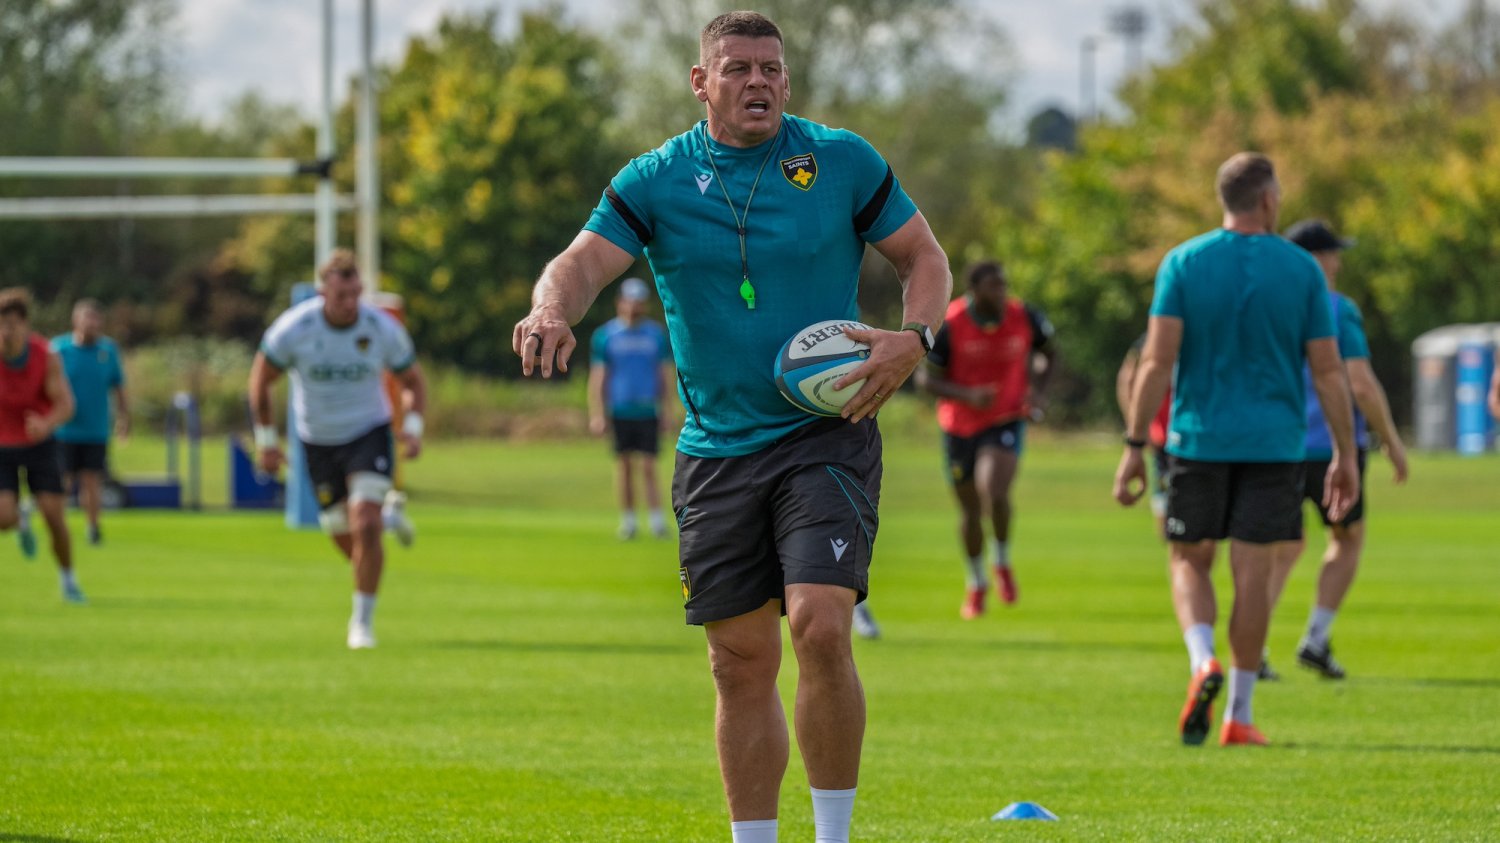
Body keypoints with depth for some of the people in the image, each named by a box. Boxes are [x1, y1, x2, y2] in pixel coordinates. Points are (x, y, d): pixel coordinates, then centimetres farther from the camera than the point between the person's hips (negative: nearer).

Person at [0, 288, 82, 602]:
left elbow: (66, 405, -24)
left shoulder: (46, 356, -22)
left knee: (54, 518, -11)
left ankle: (68, 580, 17)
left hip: (40, 443, 0)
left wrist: (46, 425, -45)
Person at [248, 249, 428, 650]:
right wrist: (266, 439, -3)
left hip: (369, 433, -1)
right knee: (343, 538, 6)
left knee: (366, 526, -20)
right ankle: (389, 513, 43)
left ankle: (362, 621, -6)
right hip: (318, 441, 1)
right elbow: (260, 379, -4)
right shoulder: (294, 328, -20)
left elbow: (413, 380, 0)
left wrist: (414, 427, -17)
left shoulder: (383, 329, -17)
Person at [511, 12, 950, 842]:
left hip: (825, 437, -2)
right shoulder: (656, 180, 1)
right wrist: (553, 308, -33)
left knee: (820, 626, -19)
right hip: (716, 452, 2)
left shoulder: (842, 161, 0)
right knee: (741, 663, 5)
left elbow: (923, 256, 8)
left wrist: (912, 338, -11)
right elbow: (584, 260, -10)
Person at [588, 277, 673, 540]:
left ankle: (657, 520, -6)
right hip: (620, 412, 0)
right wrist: (597, 414, -4)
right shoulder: (605, 335, 4)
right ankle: (627, 521, 10)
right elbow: (597, 377, 2)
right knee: (625, 467, 3)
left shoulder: (657, 334, 6)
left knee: (648, 467, -6)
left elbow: (666, 373, 10)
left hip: (648, 412, 0)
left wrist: (666, 407, 5)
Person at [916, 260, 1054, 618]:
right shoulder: (948, 325, -17)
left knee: (995, 493, -25)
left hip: (1006, 420, -1)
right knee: (970, 509, 10)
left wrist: (1037, 390, -7)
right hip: (960, 425, 1)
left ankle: (1002, 562, 3)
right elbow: (926, 377, -11)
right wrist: (968, 395, -27)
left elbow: (1047, 352, 10)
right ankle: (977, 584, 34)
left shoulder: (1024, 318, -10)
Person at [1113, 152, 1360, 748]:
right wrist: (1345, 456, 7)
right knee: (1253, 571, 4)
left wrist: (1134, 446, -5)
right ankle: (1239, 715, 5)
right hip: (1274, 446, 0)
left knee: (1190, 562, 12)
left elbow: (1158, 361, -8)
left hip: (1199, 439, 0)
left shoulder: (1184, 263, -2)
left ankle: (1203, 662, -14)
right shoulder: (1301, 270, 0)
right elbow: (1328, 371, -1)